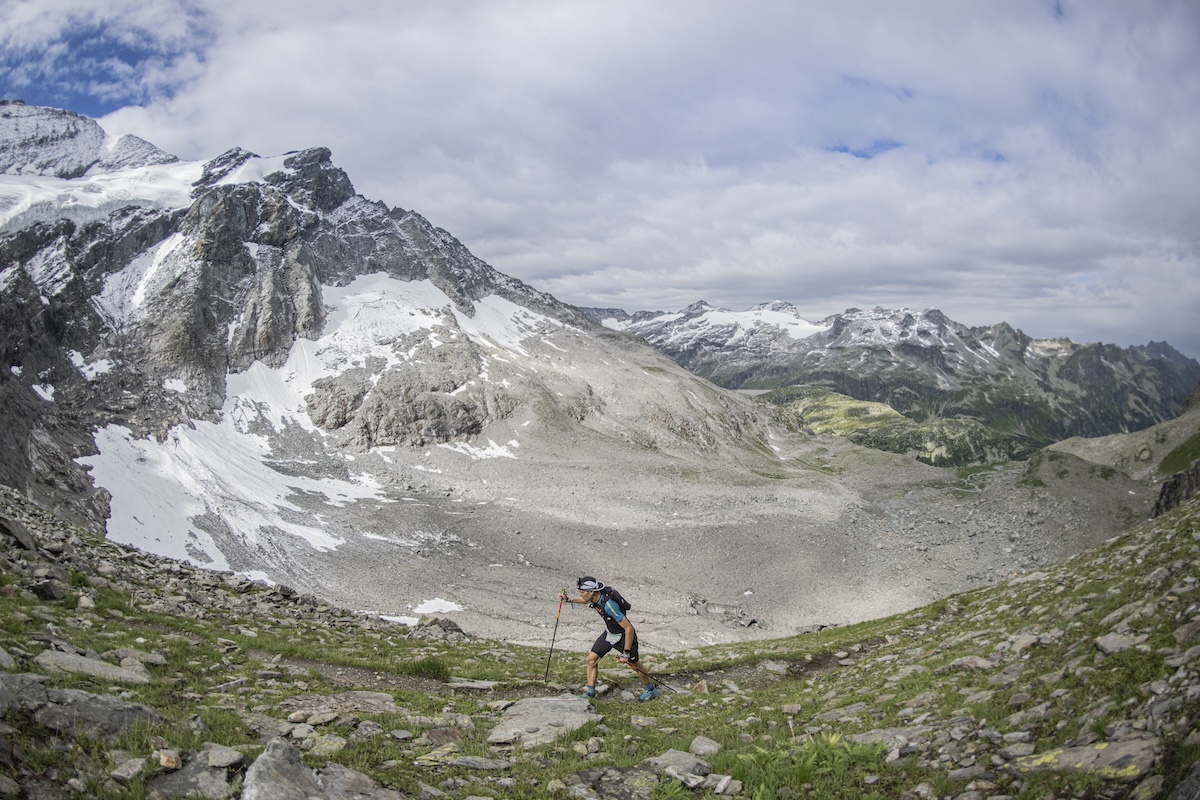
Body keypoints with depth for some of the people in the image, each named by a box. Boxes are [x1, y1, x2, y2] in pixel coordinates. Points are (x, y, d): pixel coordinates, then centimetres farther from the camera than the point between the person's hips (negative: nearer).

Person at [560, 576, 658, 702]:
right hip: (609, 633, 7)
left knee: (634, 665, 12)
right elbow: (586, 601, 15)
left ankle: (651, 690, 36)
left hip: (625, 636, -7)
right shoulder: (595, 597, -16)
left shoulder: (609, 605, -40)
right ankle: (590, 692, 12)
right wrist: (569, 600, 8)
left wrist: (626, 653, -29)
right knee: (591, 659, -1)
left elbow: (629, 628, -35)